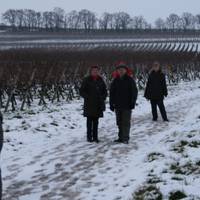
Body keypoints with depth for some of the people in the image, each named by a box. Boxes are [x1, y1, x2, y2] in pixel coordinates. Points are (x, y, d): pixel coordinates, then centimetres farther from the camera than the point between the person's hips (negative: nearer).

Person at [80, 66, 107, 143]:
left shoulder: (100, 80, 9)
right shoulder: (86, 80, -2)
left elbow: (105, 91, 17)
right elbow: (81, 91, -3)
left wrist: (103, 98, 1)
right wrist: (87, 97, -13)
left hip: (98, 105, 3)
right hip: (89, 105, -3)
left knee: (96, 122, 7)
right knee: (90, 121, 1)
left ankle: (95, 137, 12)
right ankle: (89, 137, 6)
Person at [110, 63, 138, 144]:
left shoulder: (130, 80, -3)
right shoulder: (115, 81, 8)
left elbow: (134, 92, -4)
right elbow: (111, 93, 11)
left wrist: (132, 103, -11)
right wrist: (112, 104, 6)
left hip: (127, 106, -5)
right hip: (118, 105, 5)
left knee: (126, 122, -5)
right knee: (119, 122, 11)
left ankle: (125, 138, -2)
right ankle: (121, 137, 20)